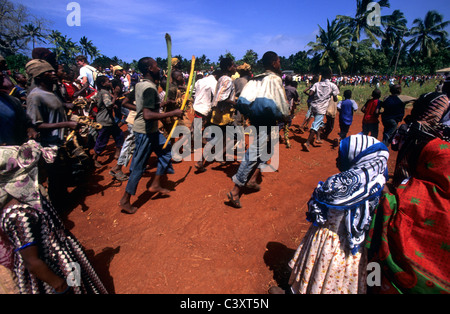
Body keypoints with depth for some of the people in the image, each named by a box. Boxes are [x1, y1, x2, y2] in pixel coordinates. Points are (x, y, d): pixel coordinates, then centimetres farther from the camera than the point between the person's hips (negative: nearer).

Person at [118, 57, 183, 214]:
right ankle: (125, 201, 14)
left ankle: (155, 184, 26)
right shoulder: (149, 88, -22)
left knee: (166, 151, 17)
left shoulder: (140, 84, 8)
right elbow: (148, 115, -31)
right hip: (145, 132, -10)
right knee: (138, 167, 0)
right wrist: (173, 113, -26)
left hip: (150, 130, 10)